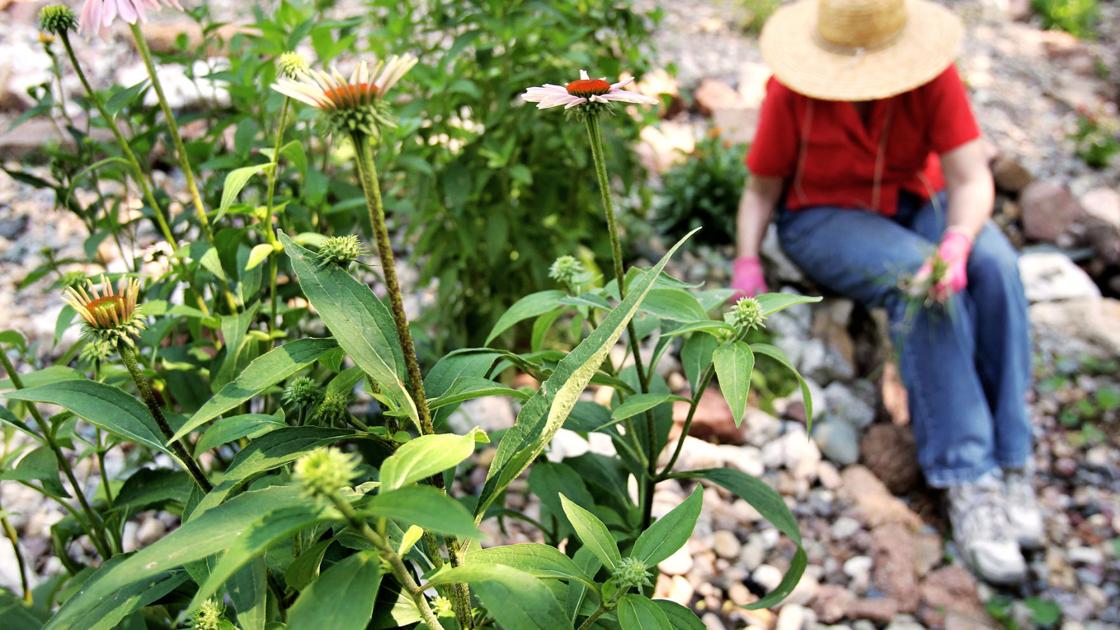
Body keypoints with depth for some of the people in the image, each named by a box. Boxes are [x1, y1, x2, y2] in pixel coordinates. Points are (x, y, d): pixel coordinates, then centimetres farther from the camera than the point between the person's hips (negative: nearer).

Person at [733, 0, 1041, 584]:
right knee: (917, 278, -33)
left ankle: (1009, 461, -22)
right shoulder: (792, 90, -17)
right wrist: (747, 262, -19)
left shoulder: (932, 76, -15)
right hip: (823, 217, -2)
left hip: (916, 204, 3)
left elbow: (971, 176, -18)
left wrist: (958, 241, -38)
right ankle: (965, 479, -30)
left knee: (994, 265, -29)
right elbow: (761, 188, -5)